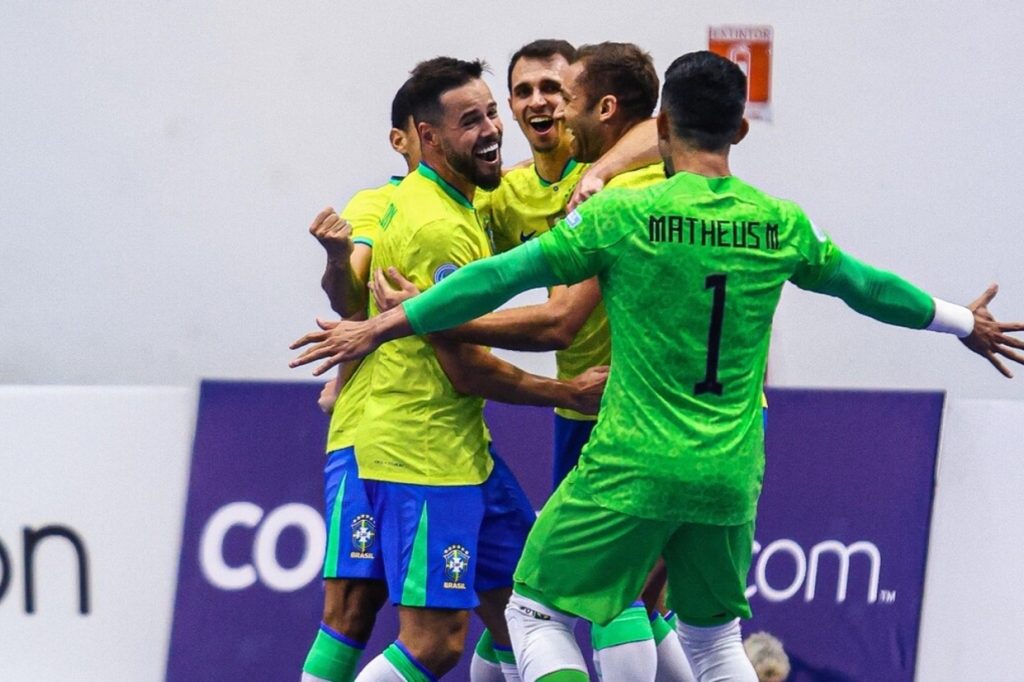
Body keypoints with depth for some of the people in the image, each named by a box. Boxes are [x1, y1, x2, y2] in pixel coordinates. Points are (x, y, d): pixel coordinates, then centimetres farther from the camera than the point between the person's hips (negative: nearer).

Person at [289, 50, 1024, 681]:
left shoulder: (622, 215, -7)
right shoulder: (782, 225, 4)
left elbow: (505, 275, -5)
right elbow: (863, 284, 20)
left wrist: (387, 326, 3)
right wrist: (963, 323, 38)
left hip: (632, 471, -4)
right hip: (730, 479, 4)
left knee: (537, 613, 8)